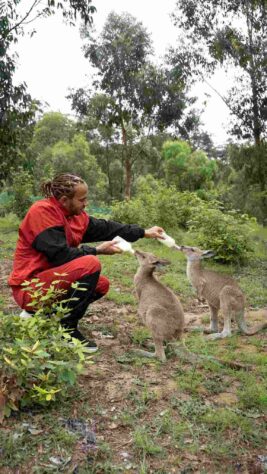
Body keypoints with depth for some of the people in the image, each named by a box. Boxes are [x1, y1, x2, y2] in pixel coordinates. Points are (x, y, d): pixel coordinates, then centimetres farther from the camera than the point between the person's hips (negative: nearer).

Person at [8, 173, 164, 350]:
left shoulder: (75, 214, 6)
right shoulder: (42, 211, -19)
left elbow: (105, 228, 8)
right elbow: (60, 255, -24)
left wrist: (144, 232, 6)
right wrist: (97, 250, -15)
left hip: (51, 278, 9)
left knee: (102, 284, 11)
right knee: (90, 264, -25)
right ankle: (66, 329, -13)